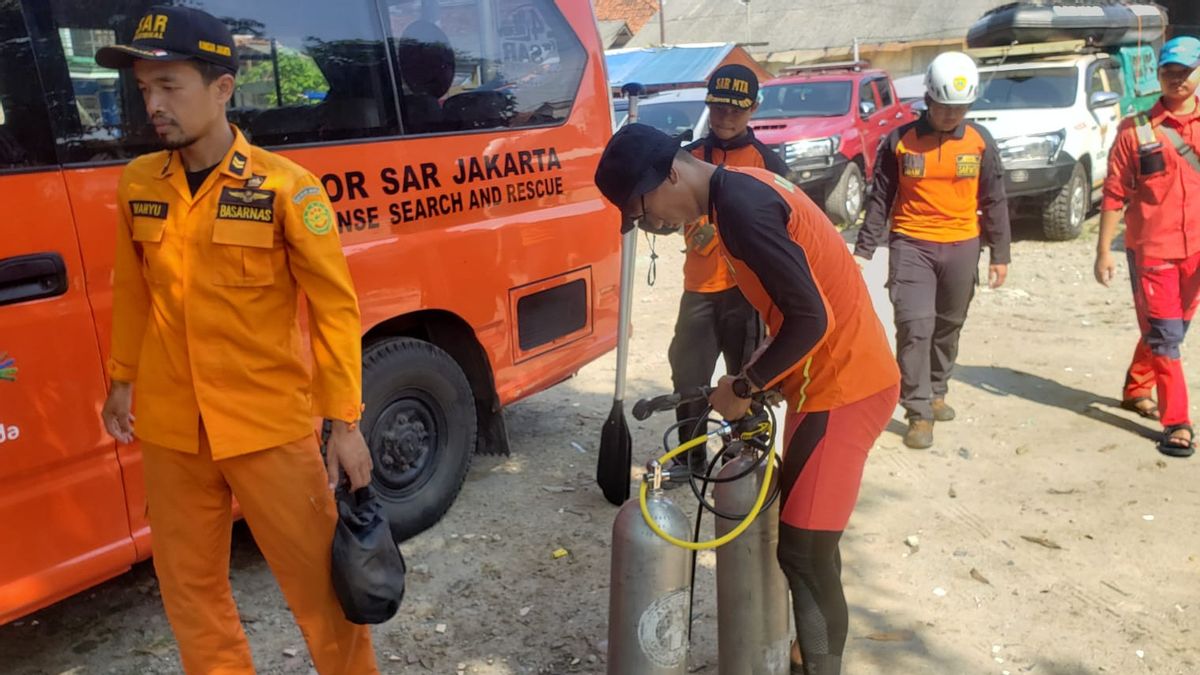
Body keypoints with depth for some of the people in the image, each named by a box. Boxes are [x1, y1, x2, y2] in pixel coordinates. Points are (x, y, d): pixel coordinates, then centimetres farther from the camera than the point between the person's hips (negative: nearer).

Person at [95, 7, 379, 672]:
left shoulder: (284, 187, -12)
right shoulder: (137, 184, 3)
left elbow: (334, 305, -10)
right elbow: (131, 292, 15)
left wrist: (344, 421, -12)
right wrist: (122, 380, 20)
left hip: (270, 424, -4)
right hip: (170, 429, 5)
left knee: (318, 582, 7)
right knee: (190, 587, 18)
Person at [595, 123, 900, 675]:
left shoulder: (740, 204, -20)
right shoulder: (742, 192, 11)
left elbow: (811, 318, -24)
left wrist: (743, 387, -11)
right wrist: (759, 378, 8)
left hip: (843, 387, -10)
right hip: (832, 379, 10)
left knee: (804, 551, -4)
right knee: (803, 539, 19)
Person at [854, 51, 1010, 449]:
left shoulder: (980, 142, 3)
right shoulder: (901, 141, -2)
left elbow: (994, 202, 8)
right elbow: (880, 199, 2)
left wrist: (1000, 254, 6)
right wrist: (864, 248, -2)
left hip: (962, 247, 3)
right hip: (911, 244, -2)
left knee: (948, 327, 13)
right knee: (915, 327, -11)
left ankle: (936, 392, 34)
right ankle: (919, 413, -4)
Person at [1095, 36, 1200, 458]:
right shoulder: (1136, 131, -4)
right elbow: (1114, 195, -4)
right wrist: (1104, 251, -7)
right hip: (1151, 249, -4)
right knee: (1164, 337, -3)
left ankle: (1136, 390, 38)